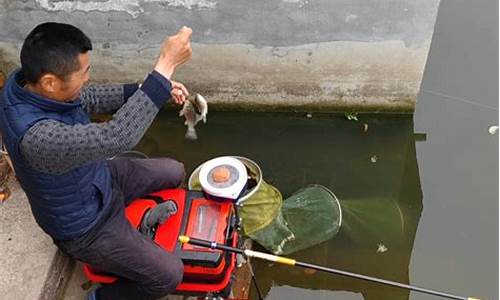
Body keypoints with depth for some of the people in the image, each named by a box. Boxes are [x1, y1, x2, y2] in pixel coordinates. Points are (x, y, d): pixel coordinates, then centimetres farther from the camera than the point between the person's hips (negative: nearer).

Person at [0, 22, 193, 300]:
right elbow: (116, 137, -49)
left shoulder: (25, 80, -16)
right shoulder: (36, 136, -43)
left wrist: (142, 90, -11)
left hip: (100, 179, 8)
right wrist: (166, 65, -47)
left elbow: (87, 98, 1)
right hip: (84, 227, -8)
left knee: (174, 172, 16)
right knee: (169, 275, -8)